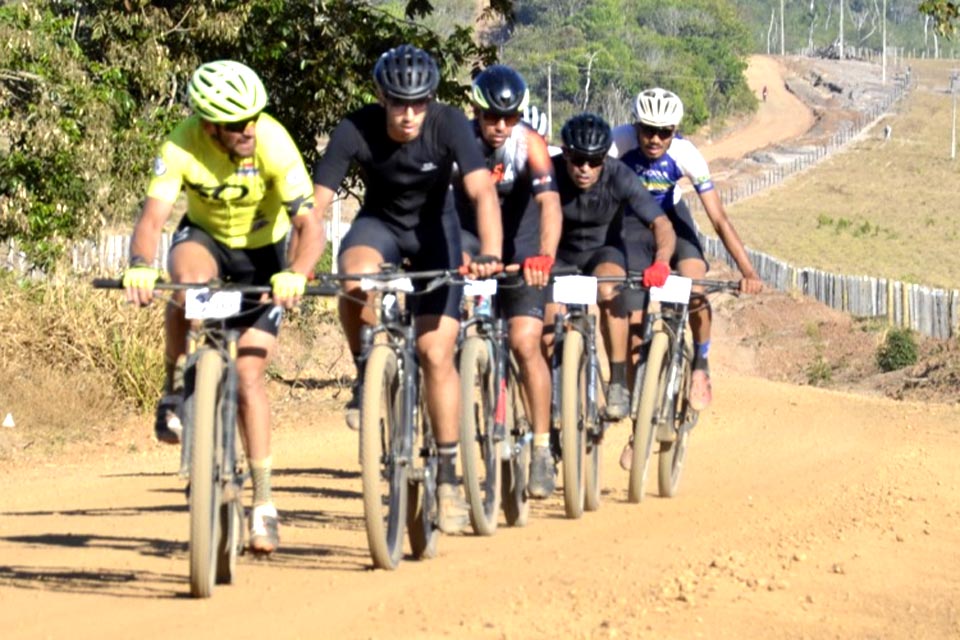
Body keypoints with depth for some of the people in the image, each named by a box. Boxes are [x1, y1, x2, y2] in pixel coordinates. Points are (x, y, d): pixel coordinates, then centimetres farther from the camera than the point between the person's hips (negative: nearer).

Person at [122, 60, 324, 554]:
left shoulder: (273, 143, -31)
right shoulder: (182, 147, -28)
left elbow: (310, 225, -37)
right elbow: (153, 216, -36)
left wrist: (295, 274, -56)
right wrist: (140, 266, -57)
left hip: (262, 253, -1)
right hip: (205, 237, 1)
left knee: (249, 376, -9)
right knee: (188, 276, -37)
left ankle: (263, 505, 1)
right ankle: (175, 394, -15)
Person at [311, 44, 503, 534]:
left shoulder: (448, 125, -27)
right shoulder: (355, 132, -26)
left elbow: (482, 191, -37)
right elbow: (315, 204, -28)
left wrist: (489, 254, -53)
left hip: (433, 229, 0)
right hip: (379, 222, 0)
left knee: (437, 352, -9)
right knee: (358, 277, -36)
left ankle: (448, 475, 2)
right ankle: (366, 379, -10)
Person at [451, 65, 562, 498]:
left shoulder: (529, 142, -24)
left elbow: (549, 201, -36)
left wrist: (544, 256, -52)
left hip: (520, 247, -2)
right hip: (470, 236, 2)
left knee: (525, 343, -13)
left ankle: (542, 447, -3)